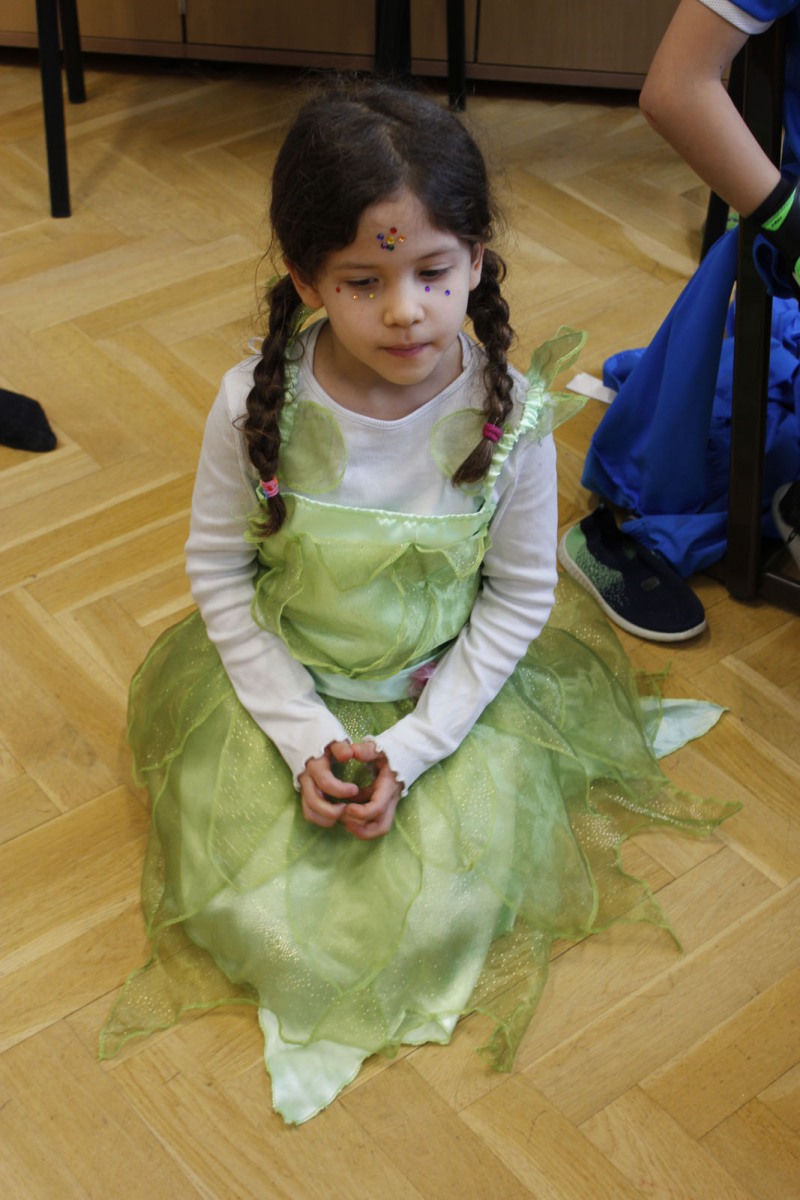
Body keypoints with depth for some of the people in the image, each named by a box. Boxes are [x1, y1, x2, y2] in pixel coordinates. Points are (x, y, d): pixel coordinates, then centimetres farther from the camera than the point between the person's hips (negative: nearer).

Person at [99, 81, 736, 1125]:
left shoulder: (511, 415, -19)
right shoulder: (258, 404, -19)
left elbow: (520, 598, -9)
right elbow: (219, 569, -7)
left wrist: (409, 749, -15)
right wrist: (305, 738, -14)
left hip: (449, 688, 0)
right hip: (288, 687, 1)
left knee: (442, 907, -12)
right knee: (243, 902, -10)